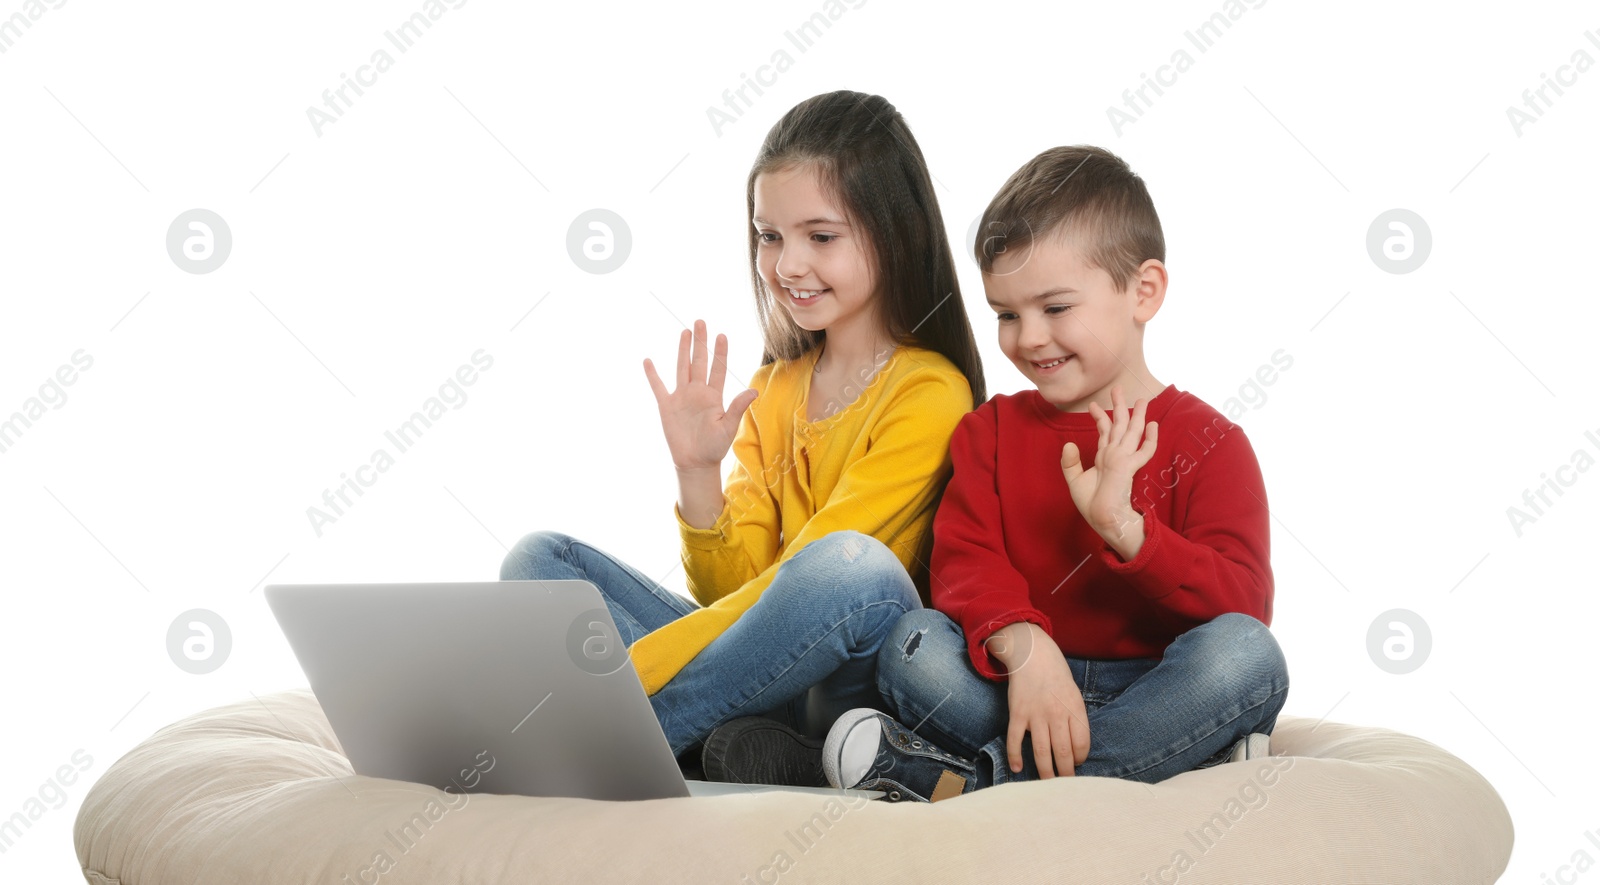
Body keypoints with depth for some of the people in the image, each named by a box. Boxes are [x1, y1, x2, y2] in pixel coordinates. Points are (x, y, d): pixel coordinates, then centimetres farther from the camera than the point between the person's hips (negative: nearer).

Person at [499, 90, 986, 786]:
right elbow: (735, 588, 8)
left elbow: (810, 576, -16)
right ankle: (743, 747, -27)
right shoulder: (773, 389, 14)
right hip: (756, 674, 7)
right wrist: (697, 473, -9)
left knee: (855, 563, -37)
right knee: (540, 559, -4)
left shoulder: (928, 391, -7)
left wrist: (633, 666, -22)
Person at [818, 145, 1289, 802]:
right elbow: (964, 558, -5)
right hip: (1017, 686, 2)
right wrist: (1024, 647, -27)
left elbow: (1242, 603, -12)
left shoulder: (1209, 443, 2)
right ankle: (1173, 754, -30)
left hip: (1152, 689, -1)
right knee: (912, 642, -24)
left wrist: (1126, 529, -28)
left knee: (1247, 654, -33)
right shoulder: (992, 430, 13)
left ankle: (973, 778, -31)